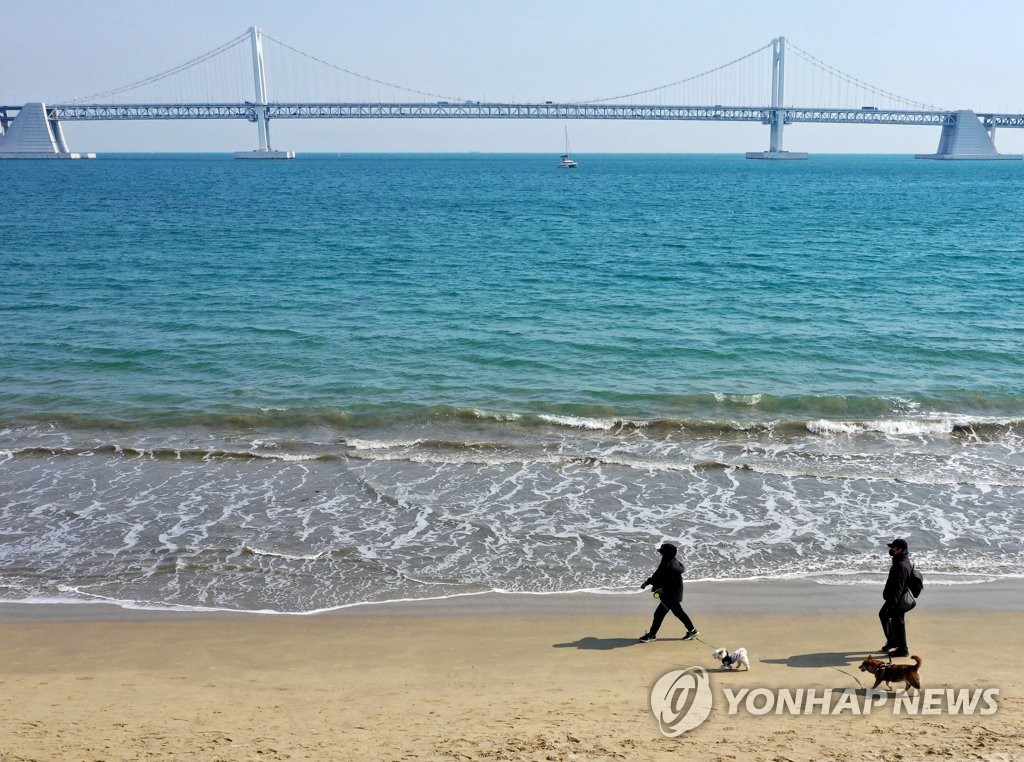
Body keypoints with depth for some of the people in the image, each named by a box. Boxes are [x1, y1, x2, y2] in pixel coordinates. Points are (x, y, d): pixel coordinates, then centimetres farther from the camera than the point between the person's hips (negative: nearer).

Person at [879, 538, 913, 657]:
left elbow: (898, 587, -28)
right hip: (892, 598, 11)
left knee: (897, 623, 2)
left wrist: (892, 604, -27)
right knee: (883, 615, 24)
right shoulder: (899, 561, 7)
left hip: (898, 601, -11)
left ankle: (902, 649, 16)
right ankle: (892, 641, 37)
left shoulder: (901, 566, -27)